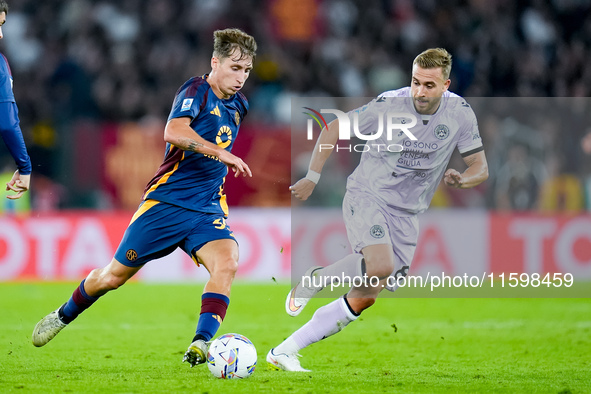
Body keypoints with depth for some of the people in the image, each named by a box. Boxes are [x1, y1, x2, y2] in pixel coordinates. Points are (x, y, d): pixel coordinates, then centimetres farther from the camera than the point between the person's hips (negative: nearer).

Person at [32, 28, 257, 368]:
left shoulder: (239, 106, 11)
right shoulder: (197, 90, -10)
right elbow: (174, 132, -30)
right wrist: (220, 153, -37)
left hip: (206, 210, 5)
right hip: (165, 202, -5)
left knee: (227, 263, -26)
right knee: (113, 276, 5)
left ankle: (200, 345, -30)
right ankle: (63, 316, 32)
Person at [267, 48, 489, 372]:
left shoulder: (460, 114, -4)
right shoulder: (389, 105, -13)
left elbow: (480, 168, 2)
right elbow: (334, 129, -2)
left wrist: (461, 179, -21)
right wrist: (312, 177, -8)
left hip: (406, 215, 4)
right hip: (367, 196, -4)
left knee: (365, 298, -2)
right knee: (381, 266, -33)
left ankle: (284, 352, 6)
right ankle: (315, 279, -5)